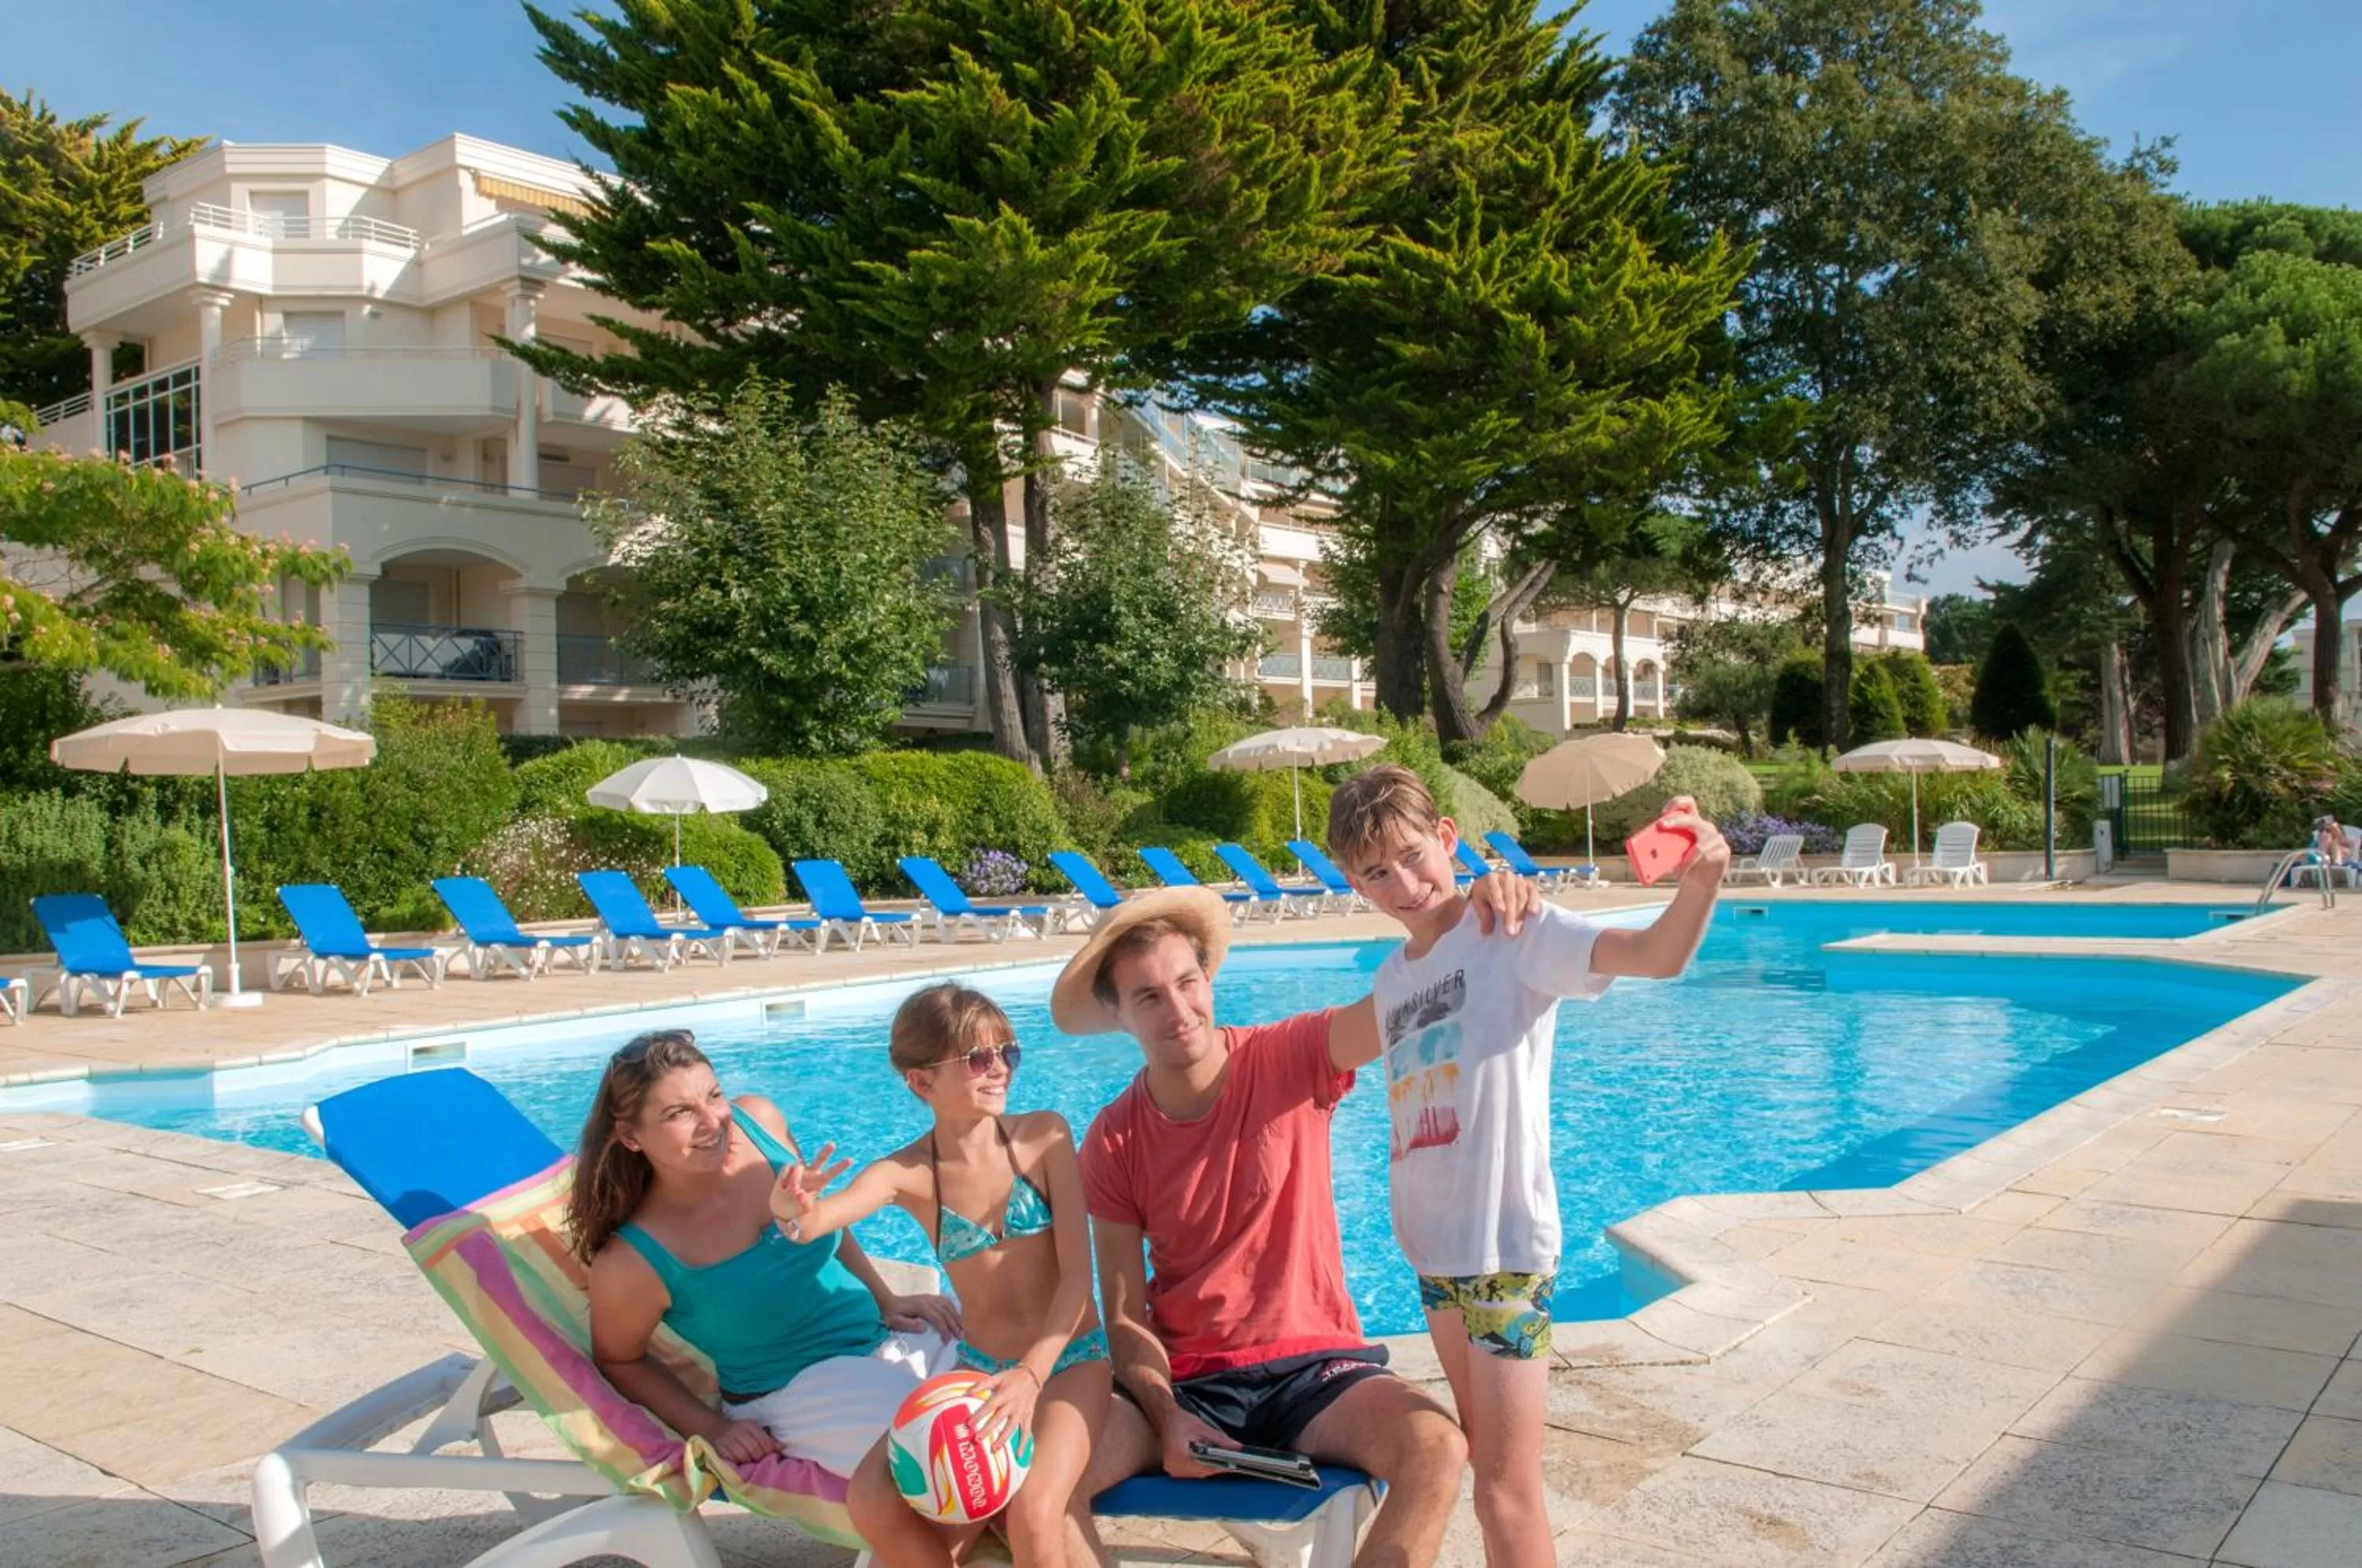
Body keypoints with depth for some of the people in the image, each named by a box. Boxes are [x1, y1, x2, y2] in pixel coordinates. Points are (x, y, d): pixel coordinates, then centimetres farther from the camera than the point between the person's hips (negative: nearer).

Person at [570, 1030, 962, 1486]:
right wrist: (712, 1429, -7)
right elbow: (620, 1361, 0)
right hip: (797, 1392, -6)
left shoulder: (759, 1119, -8)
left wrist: (888, 1302, 9)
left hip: (886, 1336, 6)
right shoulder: (632, 1261, -20)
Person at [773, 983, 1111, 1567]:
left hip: (1068, 1359, -3)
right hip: (977, 1368, 3)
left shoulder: (1044, 1134, -10)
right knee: (873, 1501, -17)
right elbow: (816, 1221, -25)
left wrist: (1031, 1375, -22)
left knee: (1033, 1514, -28)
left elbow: (1078, 1272, -11)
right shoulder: (908, 1172, -6)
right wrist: (790, 1211, -49)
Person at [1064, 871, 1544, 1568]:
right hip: (1188, 1380, 1)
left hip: (1314, 1367, 0)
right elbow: (1126, 1316, -3)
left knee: (1436, 1449, -30)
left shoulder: (1291, 1059, -7)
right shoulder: (1112, 1144, -3)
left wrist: (1484, 912, -40)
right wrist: (1167, 1418, -20)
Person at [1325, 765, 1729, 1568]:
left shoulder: (1514, 931, -11)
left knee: (1506, 1494, -3)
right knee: (1483, 1456, 21)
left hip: (1504, 1242, -7)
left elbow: (1657, 955, -26)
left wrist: (1700, 881, -45)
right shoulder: (1389, 979, 11)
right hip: (1433, 1244, 7)